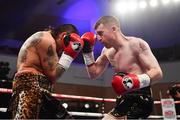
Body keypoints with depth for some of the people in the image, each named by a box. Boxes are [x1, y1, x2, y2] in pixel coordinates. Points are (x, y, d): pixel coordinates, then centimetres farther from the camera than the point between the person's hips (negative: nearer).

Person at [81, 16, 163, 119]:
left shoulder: (136, 44, -10)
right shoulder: (107, 51, 12)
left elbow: (157, 72, -16)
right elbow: (94, 74, 18)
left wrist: (136, 81, -34)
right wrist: (87, 51, 9)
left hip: (140, 99, -8)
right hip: (124, 100, 8)